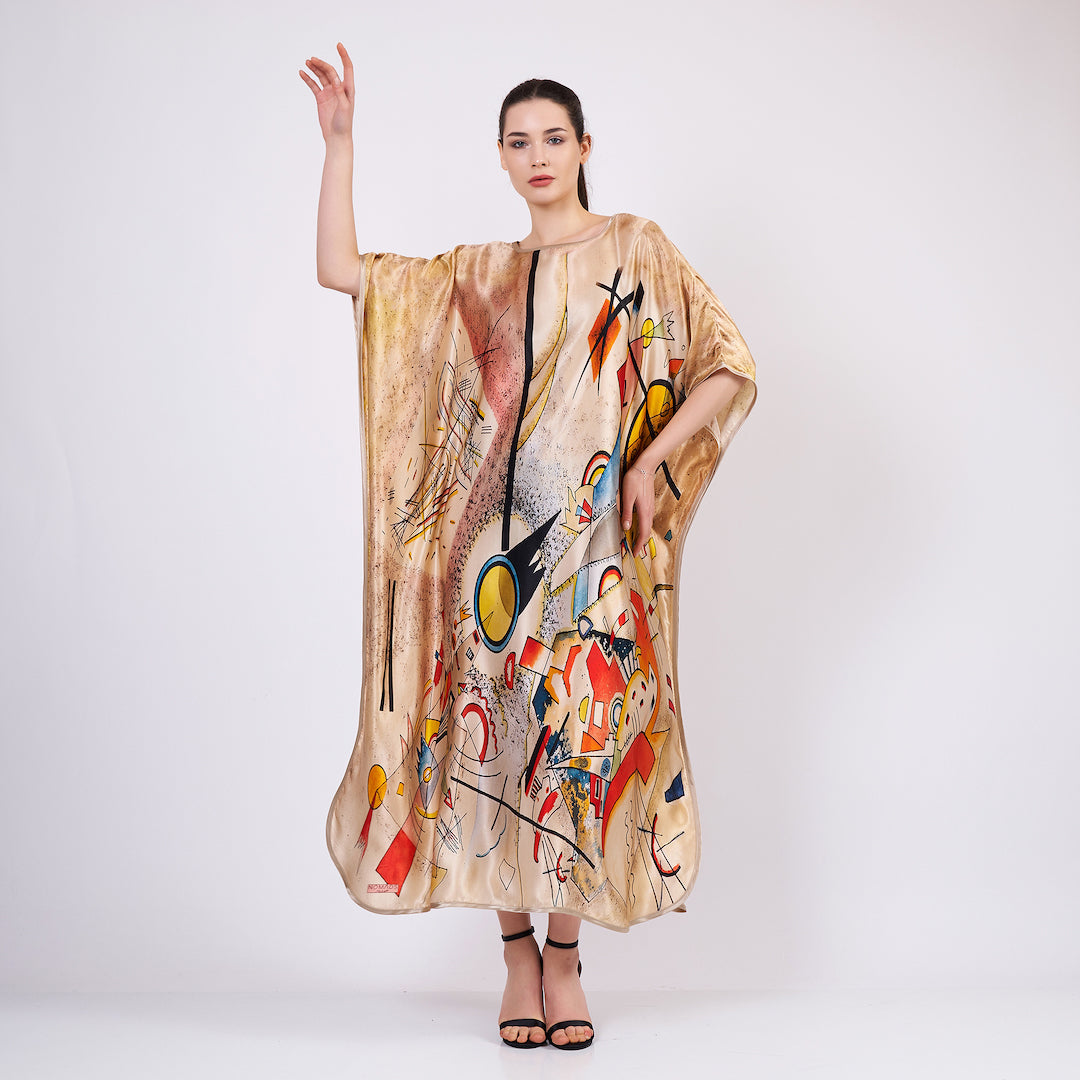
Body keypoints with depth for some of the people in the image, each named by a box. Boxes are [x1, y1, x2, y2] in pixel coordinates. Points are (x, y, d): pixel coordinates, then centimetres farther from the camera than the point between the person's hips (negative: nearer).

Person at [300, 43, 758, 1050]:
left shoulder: (635, 249, 9)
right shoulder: (477, 274, 17)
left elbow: (731, 368, 4)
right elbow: (339, 269, 10)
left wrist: (652, 460, -7)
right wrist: (339, 139, 5)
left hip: (594, 542, -2)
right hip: (494, 538, 2)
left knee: (584, 734, -3)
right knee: (498, 730, -1)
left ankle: (564, 958, 10)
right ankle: (516, 957, 12)